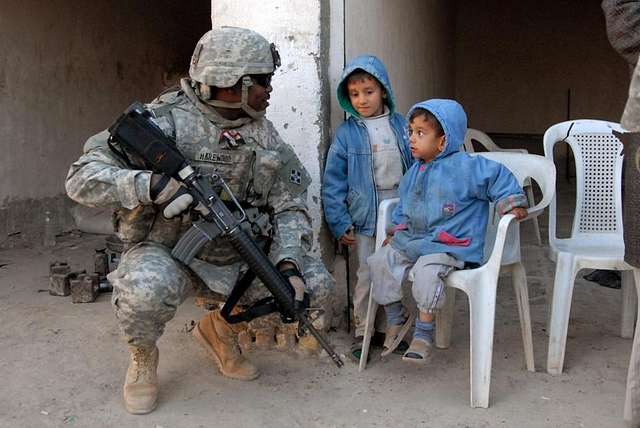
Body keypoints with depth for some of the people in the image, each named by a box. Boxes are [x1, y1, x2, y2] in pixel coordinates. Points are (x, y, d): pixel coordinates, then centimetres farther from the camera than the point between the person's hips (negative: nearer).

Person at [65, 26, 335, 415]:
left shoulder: (265, 137, 2)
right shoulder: (163, 120, -13)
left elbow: (291, 207, 1)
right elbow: (83, 178, -15)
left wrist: (288, 263, -18)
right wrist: (151, 185, -33)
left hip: (239, 255, 5)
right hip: (168, 250, -5)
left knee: (317, 285, -8)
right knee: (148, 288, -37)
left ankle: (223, 327, 17)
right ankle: (143, 357, 1)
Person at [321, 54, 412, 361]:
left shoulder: (402, 126, 2)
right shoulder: (346, 134, -5)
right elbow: (333, 183, -4)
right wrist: (340, 223, -8)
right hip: (365, 219, -2)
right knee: (368, 276, 3)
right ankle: (363, 332, 21)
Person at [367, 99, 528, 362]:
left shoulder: (465, 167, -13)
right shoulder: (414, 172, 12)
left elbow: (498, 176, -8)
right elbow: (405, 207, 24)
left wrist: (512, 203, -12)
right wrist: (396, 231, 22)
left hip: (450, 246, -8)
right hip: (412, 241, 8)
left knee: (426, 272, -33)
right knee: (380, 261, -3)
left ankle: (424, 331, -11)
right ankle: (396, 317, 15)